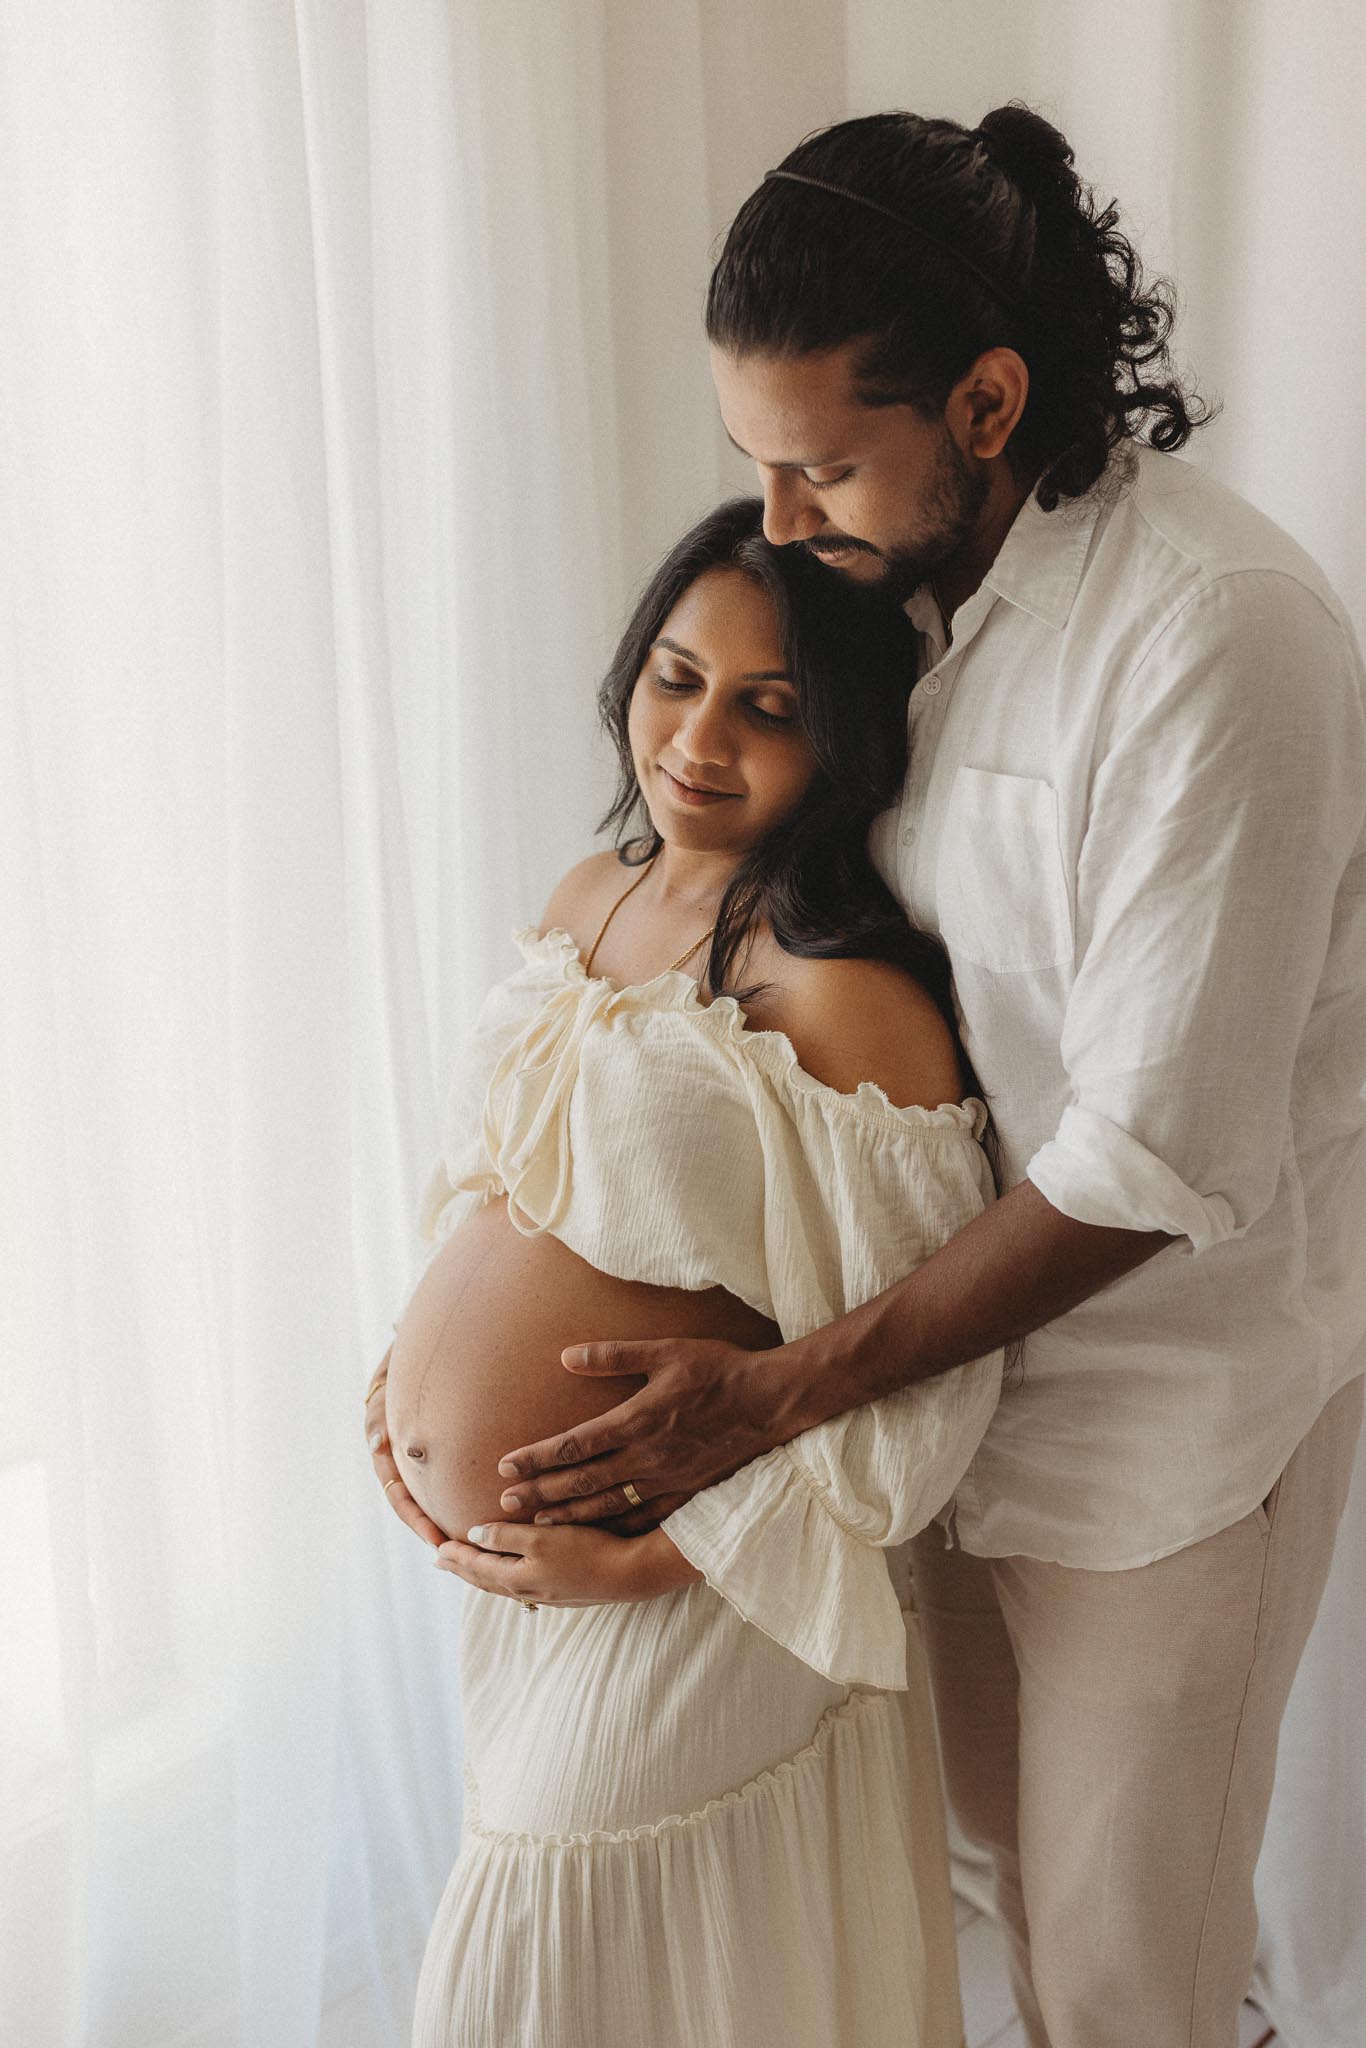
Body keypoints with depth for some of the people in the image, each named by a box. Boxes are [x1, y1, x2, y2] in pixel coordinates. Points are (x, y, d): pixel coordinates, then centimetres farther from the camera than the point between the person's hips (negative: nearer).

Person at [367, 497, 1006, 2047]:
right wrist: (413, 1350, 2)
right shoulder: (591, 897, 2)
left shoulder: (842, 998, -24)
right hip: (494, 1560, 8)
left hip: (672, 1585, -7)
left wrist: (657, 1553, -18)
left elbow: (915, 1378, -21)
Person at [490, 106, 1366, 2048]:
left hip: (1175, 1390, -6)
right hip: (967, 1322, 7)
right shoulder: (904, 574, -1)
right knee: (1005, 1819, 27)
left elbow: (1156, 1166, -26)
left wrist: (778, 1395, -24)